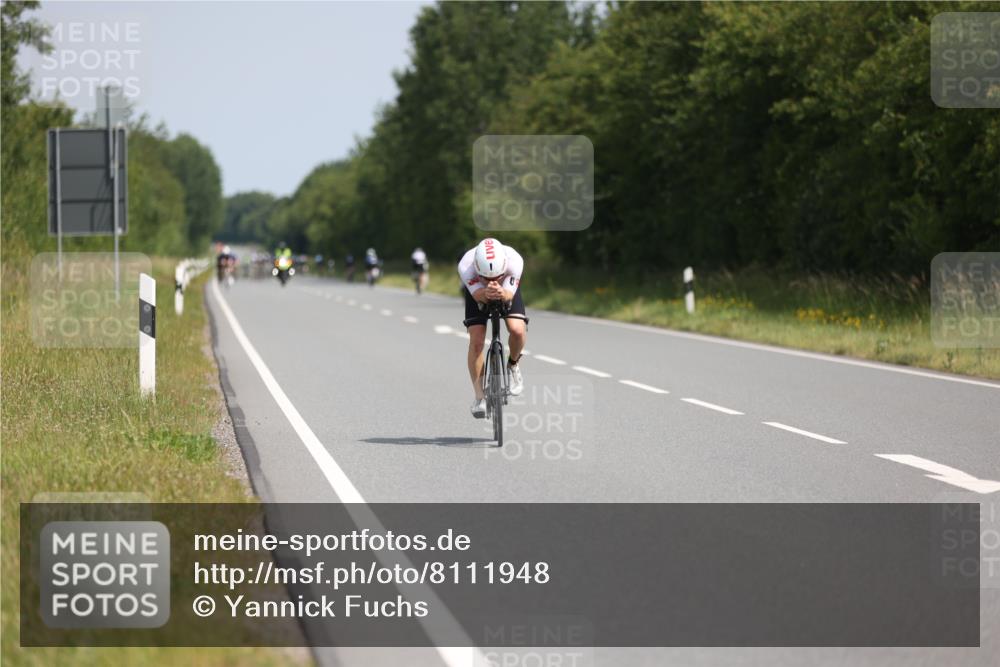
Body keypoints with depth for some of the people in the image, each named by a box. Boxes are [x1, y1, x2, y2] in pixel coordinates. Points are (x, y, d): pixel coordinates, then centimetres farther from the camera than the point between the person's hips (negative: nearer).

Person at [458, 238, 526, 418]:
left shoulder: (514, 261, -39)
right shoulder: (466, 265, -40)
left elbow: (510, 295, -37)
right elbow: (477, 294, -38)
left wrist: (502, 294, -61)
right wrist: (486, 293, -61)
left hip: (507, 290, 0)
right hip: (477, 291, 0)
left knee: (517, 329, -24)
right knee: (476, 341, -13)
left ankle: (513, 365, 8)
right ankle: (479, 397, 0)